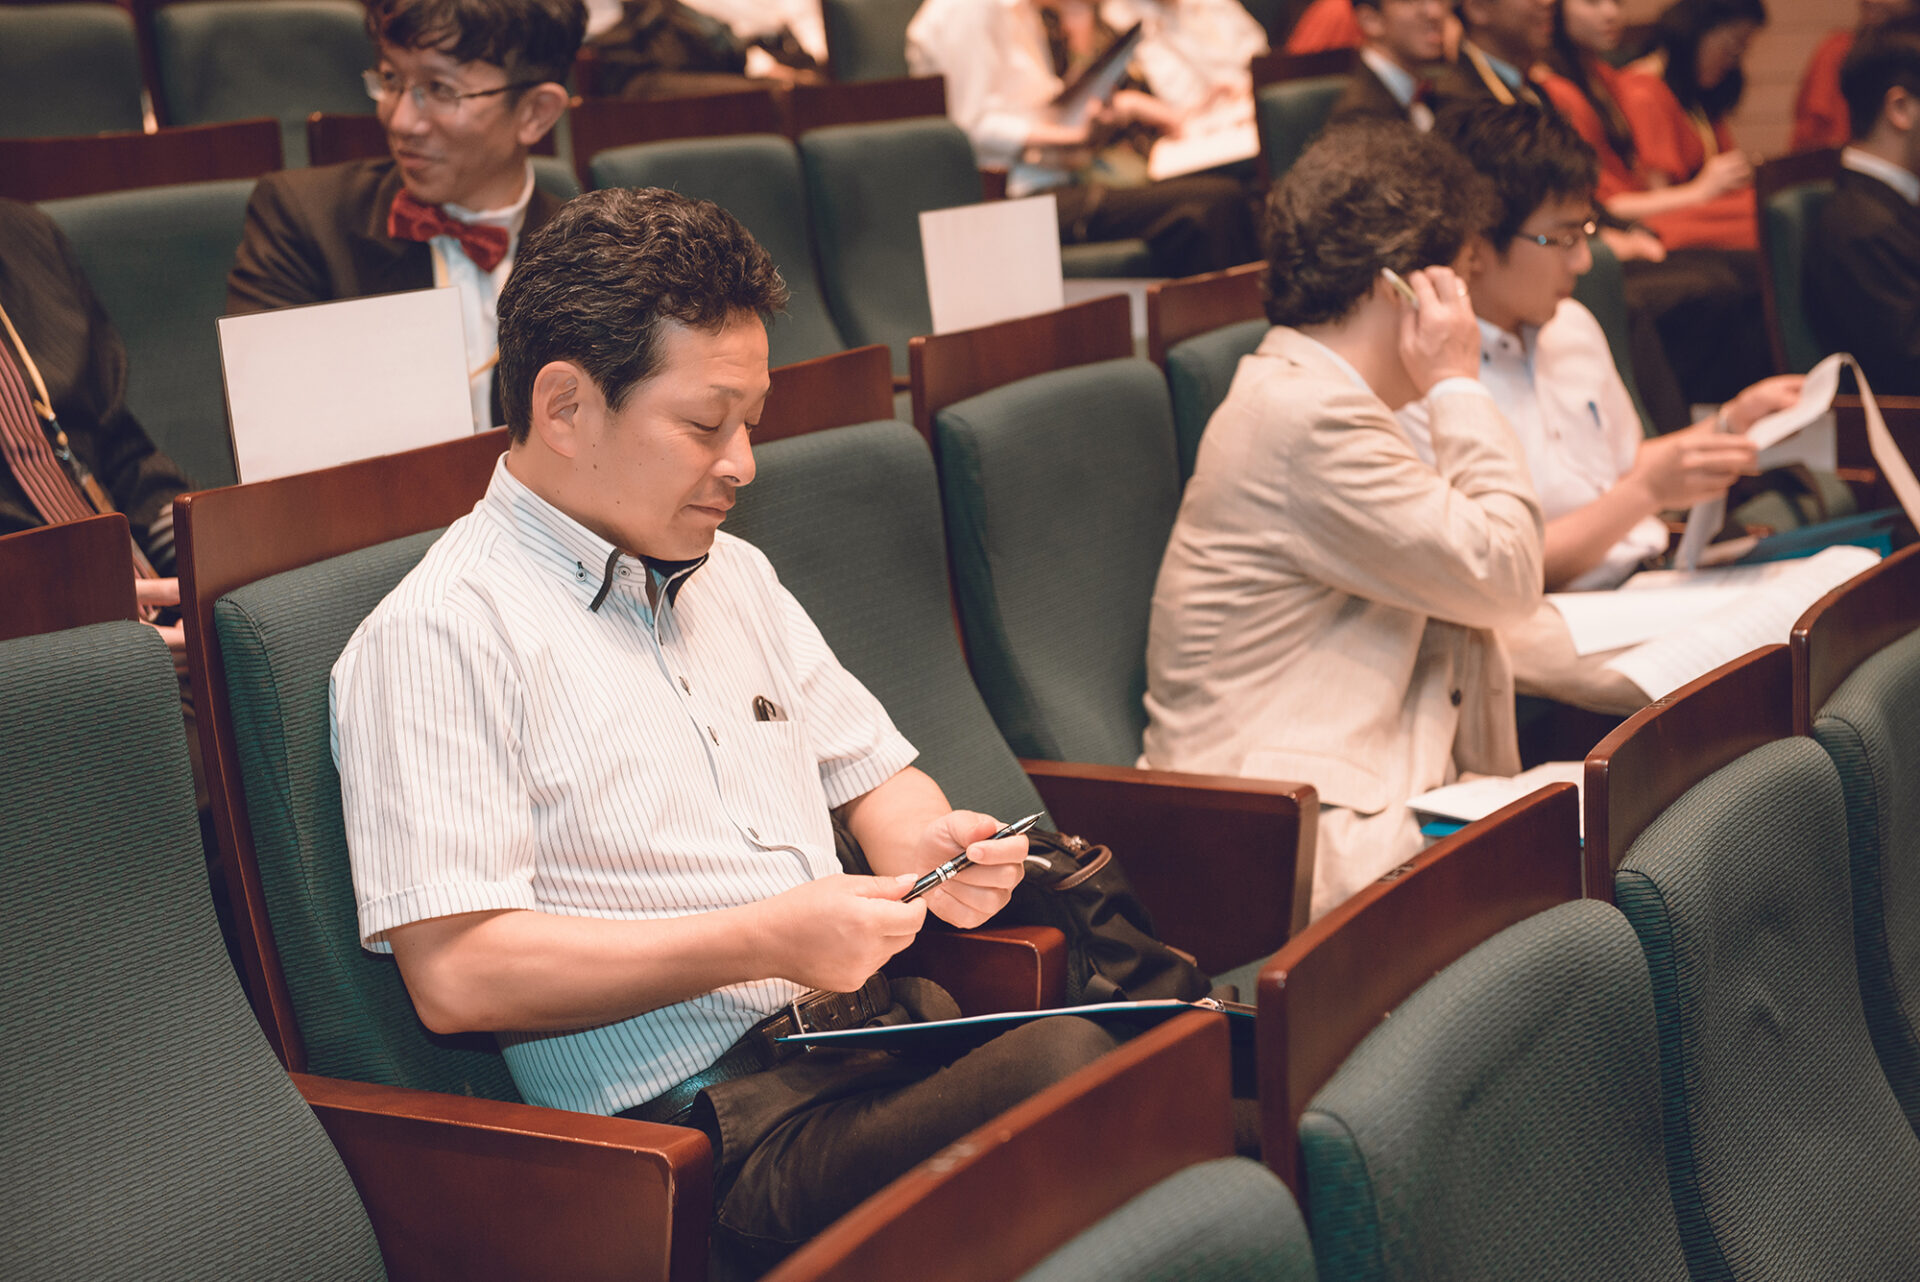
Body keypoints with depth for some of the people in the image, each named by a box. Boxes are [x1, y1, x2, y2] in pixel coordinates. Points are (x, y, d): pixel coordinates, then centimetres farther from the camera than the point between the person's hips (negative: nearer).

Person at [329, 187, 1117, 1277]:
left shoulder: (732, 577, 22)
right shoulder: (437, 640, -6)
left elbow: (874, 771, 30)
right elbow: (455, 972, -13)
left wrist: (926, 847, 5)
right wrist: (760, 942, -15)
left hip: (895, 1026, 8)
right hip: (725, 1132, -7)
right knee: (1070, 1069, -33)